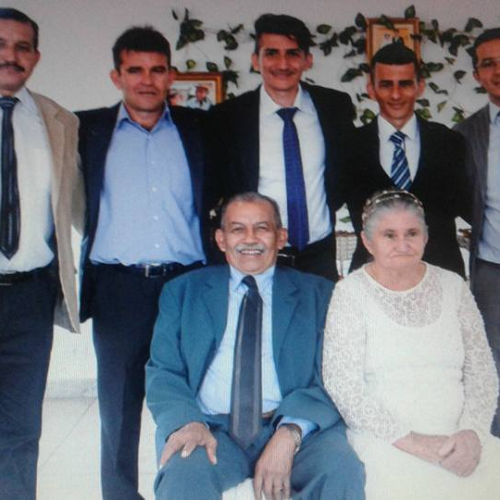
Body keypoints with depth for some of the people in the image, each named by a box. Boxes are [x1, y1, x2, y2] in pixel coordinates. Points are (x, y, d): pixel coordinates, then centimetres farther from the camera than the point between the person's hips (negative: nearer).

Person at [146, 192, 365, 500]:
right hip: (211, 427, 0)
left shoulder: (318, 293, 10)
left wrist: (290, 432, -17)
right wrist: (186, 421, -14)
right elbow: (163, 372, 8)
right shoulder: (182, 291, 13)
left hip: (297, 428, 1)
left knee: (342, 470, -29)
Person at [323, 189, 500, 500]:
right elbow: (342, 383, -8)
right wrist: (409, 440, -14)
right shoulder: (351, 292, -2)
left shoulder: (453, 286, 9)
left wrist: (472, 431, -8)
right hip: (383, 441, -3)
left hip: (459, 438, 4)